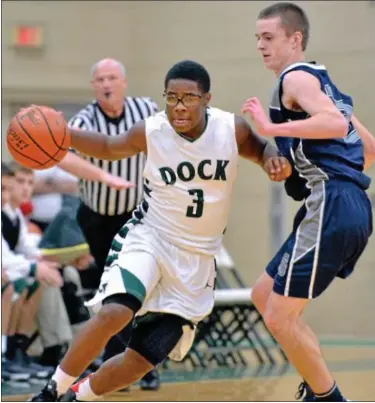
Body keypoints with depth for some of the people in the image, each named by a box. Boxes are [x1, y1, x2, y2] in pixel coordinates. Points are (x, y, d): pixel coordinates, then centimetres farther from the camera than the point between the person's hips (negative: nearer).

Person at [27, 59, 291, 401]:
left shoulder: (232, 130, -11)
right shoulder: (150, 132, -12)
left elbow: (260, 149, 10)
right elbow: (109, 148, 6)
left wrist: (274, 160, -14)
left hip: (196, 260, 2)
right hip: (148, 239, -2)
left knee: (142, 360, 1)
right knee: (114, 313, -31)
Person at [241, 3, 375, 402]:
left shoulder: (296, 78, -5)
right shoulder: (321, 82, 24)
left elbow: (335, 123, -25)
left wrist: (272, 128, -24)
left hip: (330, 209, -10)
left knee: (280, 316, -6)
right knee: (264, 294, 18)